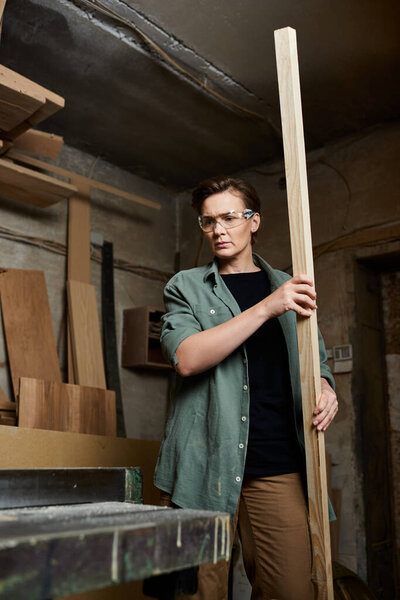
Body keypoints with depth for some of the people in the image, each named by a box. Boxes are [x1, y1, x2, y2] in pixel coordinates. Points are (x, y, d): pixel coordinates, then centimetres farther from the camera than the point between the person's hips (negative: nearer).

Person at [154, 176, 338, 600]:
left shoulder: (289, 287, 16)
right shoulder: (185, 287, 8)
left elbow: (315, 362, 21)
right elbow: (187, 358, -10)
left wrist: (325, 388, -3)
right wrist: (266, 308, -16)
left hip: (278, 469, 2)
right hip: (206, 467, -2)